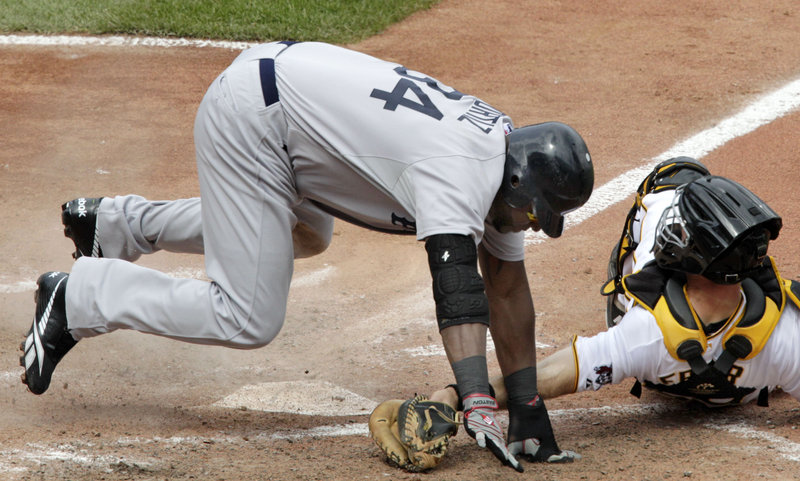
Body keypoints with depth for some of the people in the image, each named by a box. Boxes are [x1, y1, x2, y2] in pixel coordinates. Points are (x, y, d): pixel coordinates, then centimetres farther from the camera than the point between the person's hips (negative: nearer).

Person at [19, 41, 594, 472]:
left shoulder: (502, 156, 2)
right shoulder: (464, 171, -26)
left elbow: (506, 285, 8)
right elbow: (457, 284, -39)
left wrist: (527, 405, 7)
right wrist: (478, 401, -50)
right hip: (249, 113, -10)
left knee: (305, 236, 35)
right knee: (249, 319, -11)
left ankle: (121, 223, 39)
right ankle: (76, 297, 3)